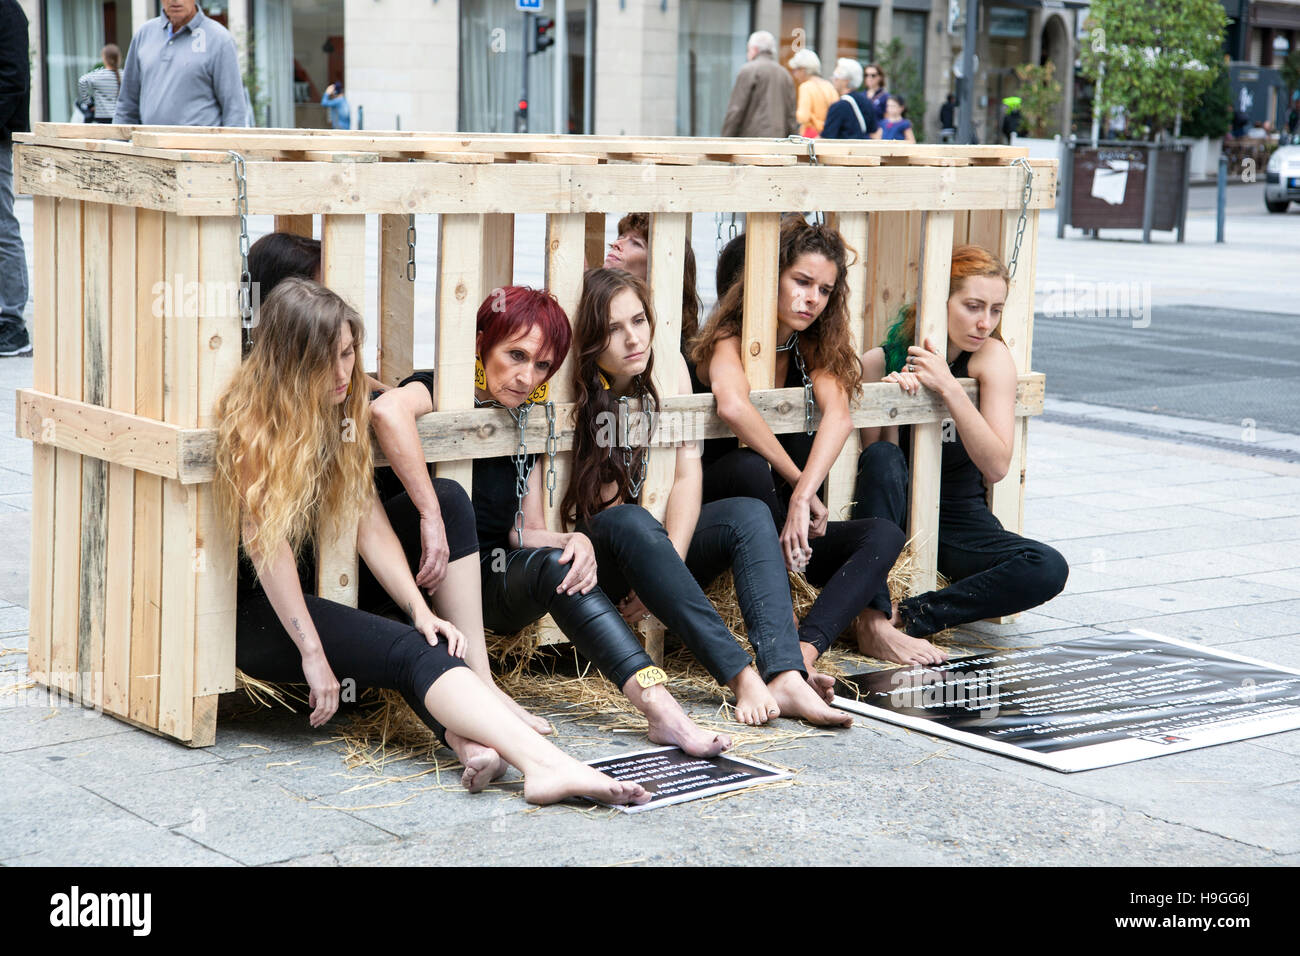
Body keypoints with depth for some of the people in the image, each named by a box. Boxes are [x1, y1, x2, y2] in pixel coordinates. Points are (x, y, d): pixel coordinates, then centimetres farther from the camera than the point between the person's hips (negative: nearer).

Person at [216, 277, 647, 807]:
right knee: (408, 650, -27)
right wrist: (312, 652, -21)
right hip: (249, 610, -8)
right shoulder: (250, 420, -15)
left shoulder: (345, 410, 7)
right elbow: (265, 543, -18)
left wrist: (420, 610, -9)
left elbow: (369, 524, 4)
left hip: (303, 590, 8)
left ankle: (468, 740, -47)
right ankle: (545, 763, -43)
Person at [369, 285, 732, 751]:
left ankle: (658, 705, -39)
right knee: (450, 494, -32)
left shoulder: (524, 424, 12)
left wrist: (572, 541, -15)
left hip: (486, 585, 5)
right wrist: (431, 515, -40)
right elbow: (388, 409, -34)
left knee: (556, 564, -23)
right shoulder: (439, 391, -8)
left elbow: (527, 532, 8)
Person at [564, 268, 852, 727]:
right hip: (594, 557, -4)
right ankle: (742, 676, -44)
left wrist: (670, 563, -22)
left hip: (660, 542, 5)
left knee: (750, 514, -21)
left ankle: (785, 677, -42)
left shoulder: (668, 366, 0)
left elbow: (687, 473, -5)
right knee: (632, 523, -36)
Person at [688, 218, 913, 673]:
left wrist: (802, 498, -33)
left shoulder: (812, 348, 5)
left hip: (785, 531, 5)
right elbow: (731, 405, -34)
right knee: (750, 467, -35)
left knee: (885, 534, -19)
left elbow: (839, 416, -16)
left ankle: (803, 648, -38)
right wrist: (800, 484, -29)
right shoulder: (730, 340, -10)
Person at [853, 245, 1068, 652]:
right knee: (882, 459, -33)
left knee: (1048, 569, -26)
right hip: (897, 518, -1)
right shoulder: (881, 361, -8)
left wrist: (949, 388, -27)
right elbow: (873, 458, -7)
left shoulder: (990, 357, -8)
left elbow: (996, 467, -18)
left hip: (959, 521, 1)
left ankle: (909, 617, -25)